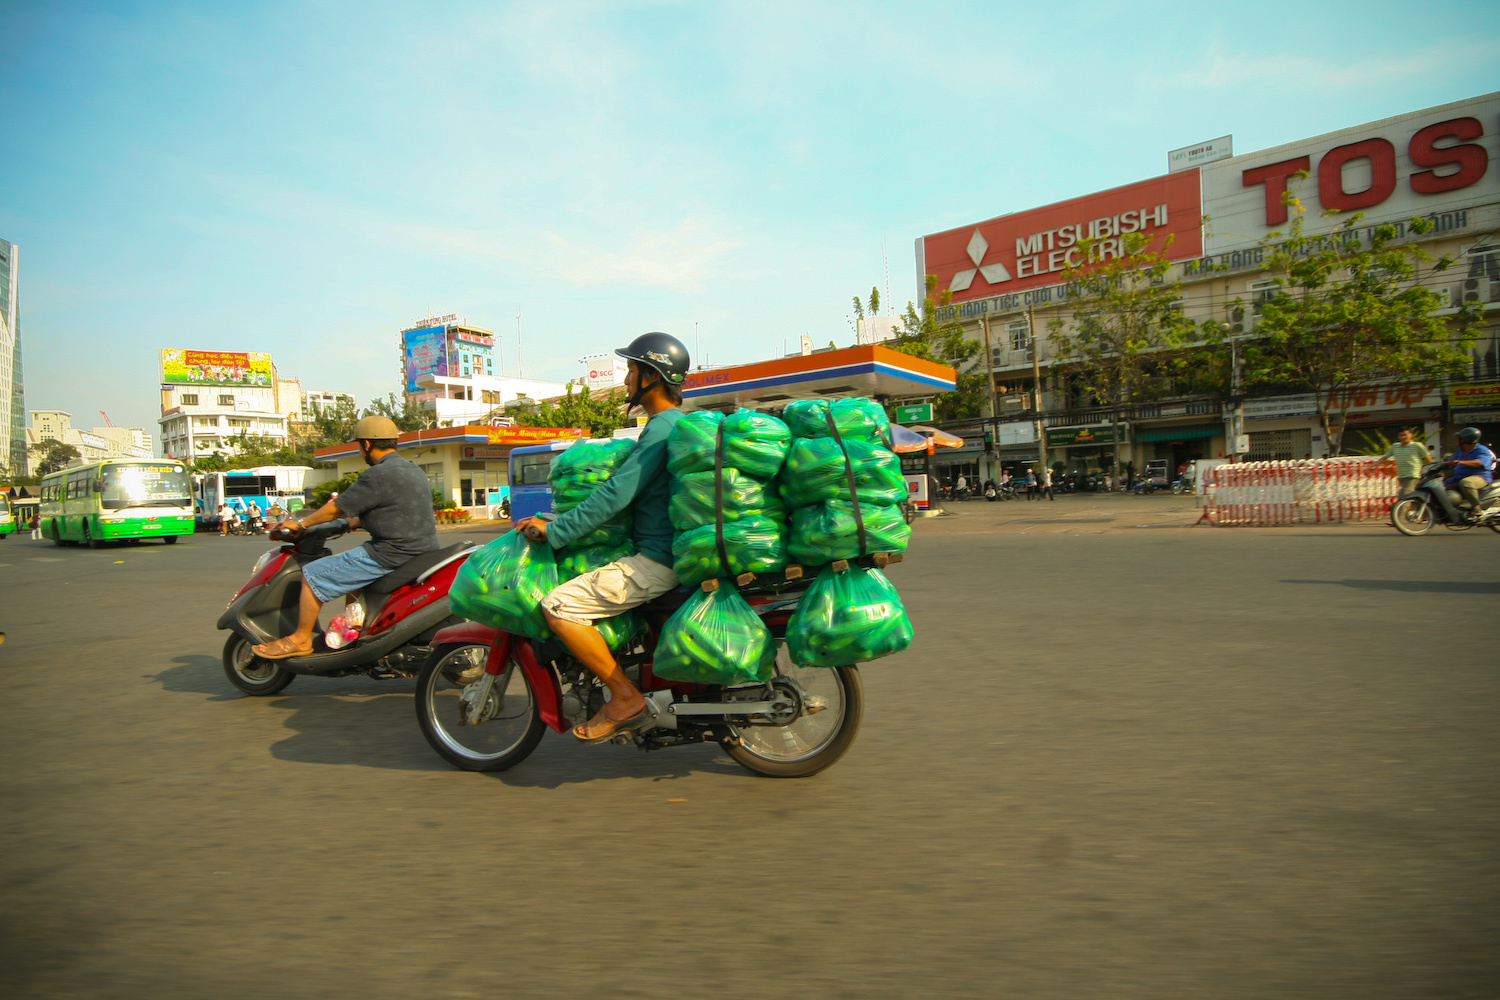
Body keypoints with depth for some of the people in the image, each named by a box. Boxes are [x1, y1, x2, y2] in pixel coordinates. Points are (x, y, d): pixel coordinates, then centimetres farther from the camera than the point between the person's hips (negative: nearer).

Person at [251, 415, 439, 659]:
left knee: (314, 575, 0)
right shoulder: (413, 470, 14)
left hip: (391, 554, -10)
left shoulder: (379, 475, -15)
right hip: (423, 550, 10)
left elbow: (336, 508, -8)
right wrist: (350, 523, 31)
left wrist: (301, 525, 7)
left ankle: (300, 639, 11)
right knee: (354, 575, 32)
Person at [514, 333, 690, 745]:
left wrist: (554, 530, -17)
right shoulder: (675, 423, 17)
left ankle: (626, 698, -7)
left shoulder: (661, 427, -17)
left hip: (659, 560, -11)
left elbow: (616, 494, -23)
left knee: (560, 606, -15)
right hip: (673, 552, 11)